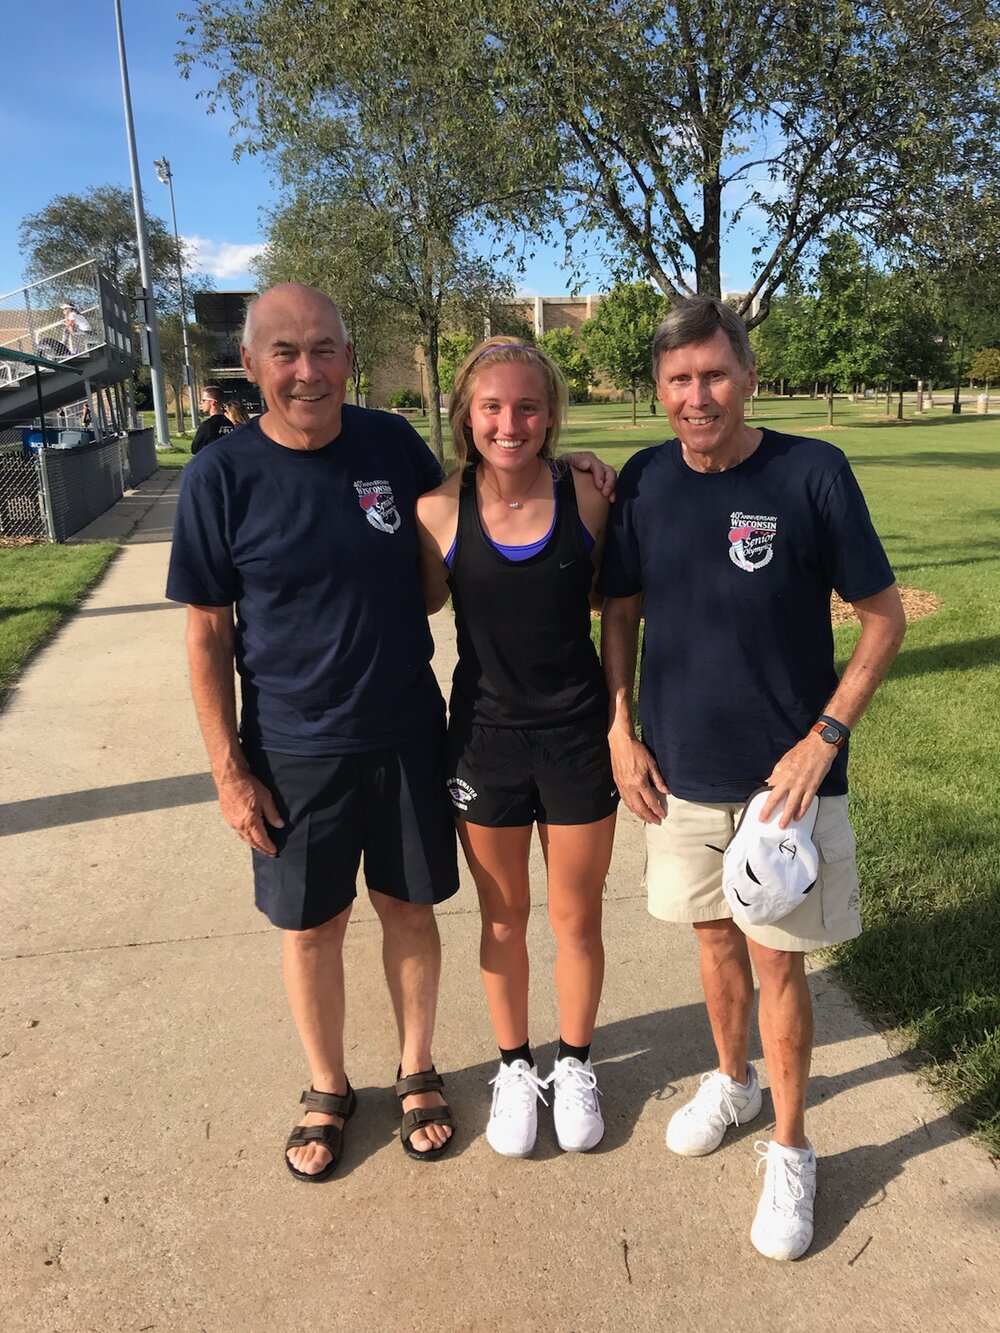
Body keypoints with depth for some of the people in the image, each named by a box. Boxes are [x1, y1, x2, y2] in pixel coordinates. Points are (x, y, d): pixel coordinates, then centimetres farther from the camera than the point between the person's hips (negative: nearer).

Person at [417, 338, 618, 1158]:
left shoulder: (587, 498, -9)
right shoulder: (441, 511, -10)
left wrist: (625, 719, -1)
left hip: (579, 735, 0)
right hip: (485, 738, 0)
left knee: (577, 916, 15)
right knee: (504, 919, 17)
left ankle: (576, 1064, 40)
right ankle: (514, 1067, 41)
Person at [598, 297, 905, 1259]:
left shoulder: (812, 473, -13)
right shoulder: (643, 482, -2)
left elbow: (884, 617, -7)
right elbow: (620, 613, 8)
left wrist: (825, 736, -15)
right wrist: (621, 731, 1)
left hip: (785, 774, -3)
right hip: (679, 772, 4)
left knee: (778, 960, 6)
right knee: (715, 937, 20)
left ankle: (790, 1151, 28)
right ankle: (732, 1082, 45)